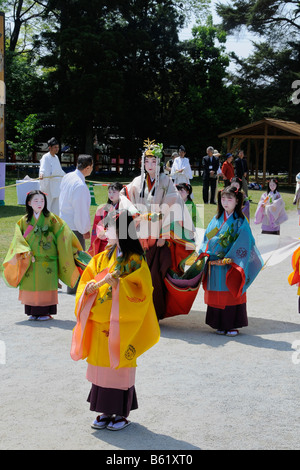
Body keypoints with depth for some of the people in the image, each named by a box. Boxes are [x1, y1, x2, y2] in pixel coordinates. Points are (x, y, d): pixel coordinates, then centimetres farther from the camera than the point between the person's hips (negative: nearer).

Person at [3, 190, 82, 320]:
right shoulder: (24, 221, 6)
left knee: (46, 285, -2)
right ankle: (33, 312, 15)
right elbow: (19, 238, 1)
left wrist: (75, 250, -6)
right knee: (31, 285, 5)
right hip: (30, 261, 3)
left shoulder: (51, 218, -1)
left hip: (47, 260, -2)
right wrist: (25, 251, -15)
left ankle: (46, 312, 7)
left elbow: (63, 234, -2)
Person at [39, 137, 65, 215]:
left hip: (57, 185, 8)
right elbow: (43, 168, -28)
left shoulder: (56, 157, 14)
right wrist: (41, 174, -48)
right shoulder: (45, 157, -10)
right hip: (48, 185, -8)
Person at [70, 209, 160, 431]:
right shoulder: (102, 258, 10)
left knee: (120, 364, 0)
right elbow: (86, 282, 10)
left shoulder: (135, 261, -8)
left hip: (121, 324, -6)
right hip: (100, 323, 6)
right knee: (102, 364, 10)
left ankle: (123, 413, 12)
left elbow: (142, 291, -15)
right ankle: (107, 411, 21)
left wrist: (118, 283, -27)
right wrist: (91, 286, -13)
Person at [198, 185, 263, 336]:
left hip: (231, 265, -4)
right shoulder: (217, 218, 10)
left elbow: (244, 244, -9)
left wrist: (230, 260, -15)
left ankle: (232, 325, 7)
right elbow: (208, 237, 12)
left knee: (231, 294, -1)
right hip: (215, 264, 4)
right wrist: (205, 252, -5)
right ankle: (220, 324, 15)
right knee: (217, 294, 7)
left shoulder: (240, 221, -4)